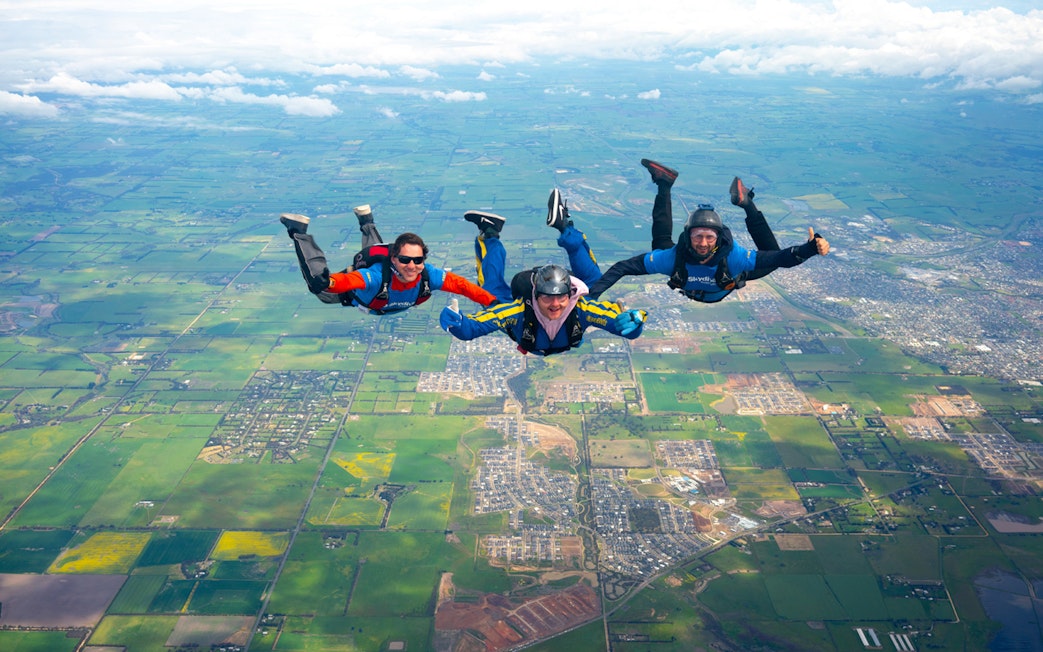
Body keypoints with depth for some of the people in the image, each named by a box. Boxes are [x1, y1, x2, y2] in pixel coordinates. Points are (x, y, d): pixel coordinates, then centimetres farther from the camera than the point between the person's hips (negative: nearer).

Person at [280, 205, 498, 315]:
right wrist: (326, 282, -85)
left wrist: (494, 304, -42)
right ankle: (298, 232, 25)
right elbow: (343, 281, -62)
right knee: (319, 287, 15)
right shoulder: (377, 276, -50)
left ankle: (367, 223, 57)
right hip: (361, 292, -5)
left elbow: (461, 284, -37)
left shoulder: (429, 276, -41)